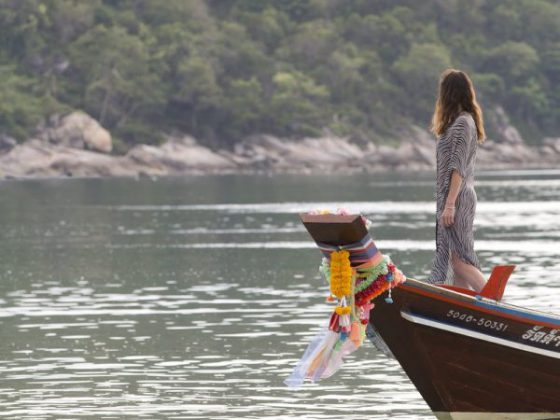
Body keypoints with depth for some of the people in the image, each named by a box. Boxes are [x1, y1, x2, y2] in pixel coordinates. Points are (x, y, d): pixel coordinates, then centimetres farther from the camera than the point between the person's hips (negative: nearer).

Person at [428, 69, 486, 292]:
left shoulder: (462, 123, -13)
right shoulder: (465, 120, 16)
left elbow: (457, 169, -19)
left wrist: (450, 204, -22)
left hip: (457, 198, -10)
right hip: (456, 198, 10)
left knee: (459, 259, -12)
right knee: (455, 258, 8)